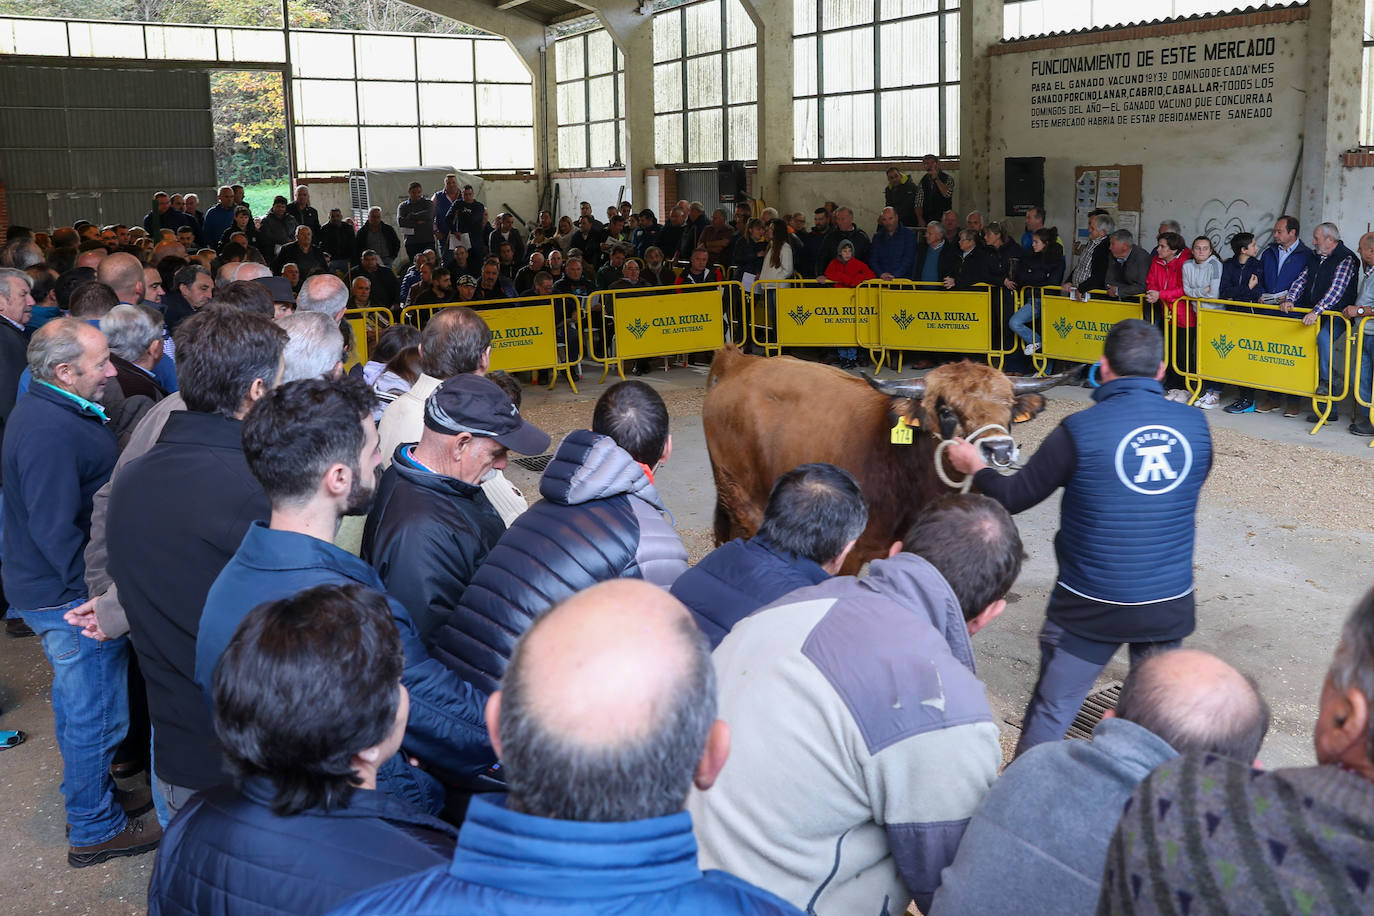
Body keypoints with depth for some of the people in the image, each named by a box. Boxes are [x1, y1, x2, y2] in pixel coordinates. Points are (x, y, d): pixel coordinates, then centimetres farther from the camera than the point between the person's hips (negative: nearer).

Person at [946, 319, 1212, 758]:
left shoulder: (1081, 430, -16)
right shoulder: (1196, 426, -4)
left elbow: (1012, 498, -8)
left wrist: (976, 467, 12)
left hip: (1090, 606, -3)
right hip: (1169, 603, 4)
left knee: (1050, 712, 10)